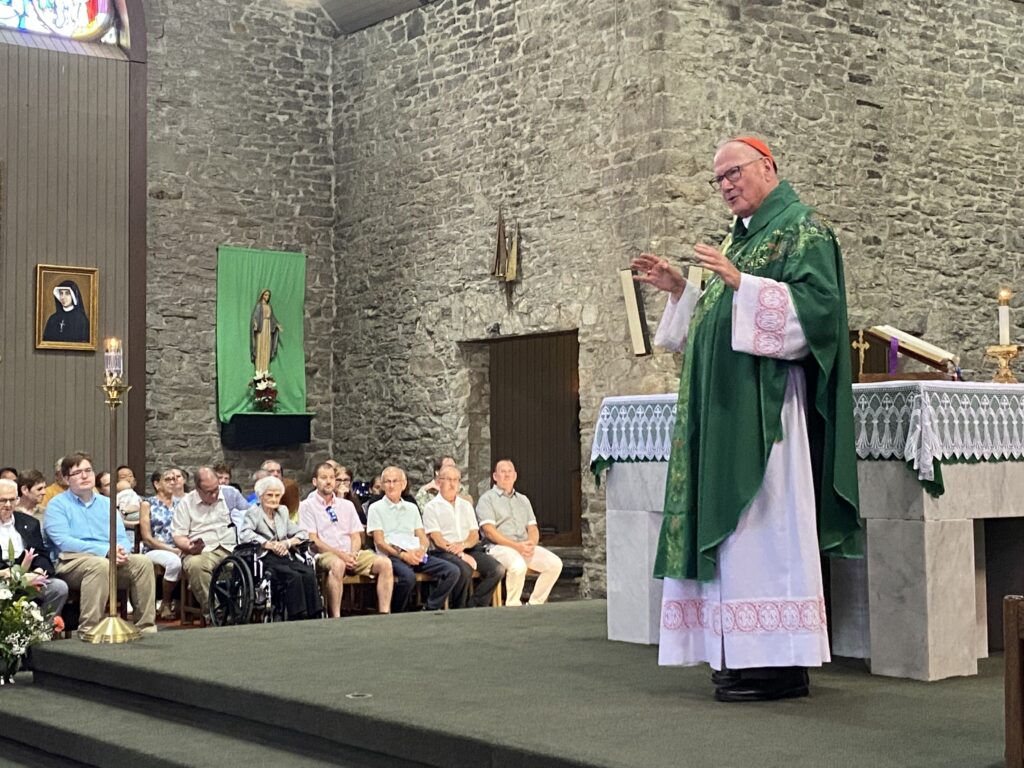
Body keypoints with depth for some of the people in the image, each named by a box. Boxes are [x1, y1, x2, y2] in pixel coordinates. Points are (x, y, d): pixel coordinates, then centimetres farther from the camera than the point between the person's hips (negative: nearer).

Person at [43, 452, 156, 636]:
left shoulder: (106, 503, 20)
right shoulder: (57, 504, 3)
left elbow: (122, 538, 13)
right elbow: (64, 542, -11)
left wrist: (121, 551, -14)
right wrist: (106, 550, -19)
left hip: (110, 559, 5)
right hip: (72, 561, -5)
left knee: (143, 562, -21)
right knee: (100, 565, -37)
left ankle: (146, 627, -18)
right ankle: (88, 631, -36)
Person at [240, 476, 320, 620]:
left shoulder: (283, 511, 24)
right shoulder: (254, 512, 7)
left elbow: (302, 534, 19)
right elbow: (244, 535, -12)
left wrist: (288, 543, -2)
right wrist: (270, 545, -17)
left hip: (285, 556, 5)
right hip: (265, 559, -5)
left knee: (309, 574, -26)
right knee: (294, 576, -33)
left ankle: (314, 618, -29)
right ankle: (296, 619, -33)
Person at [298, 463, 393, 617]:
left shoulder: (347, 505, 21)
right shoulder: (307, 506, 5)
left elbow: (356, 536, 16)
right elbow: (313, 541, -4)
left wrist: (353, 555, -7)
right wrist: (341, 555, -15)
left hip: (351, 554, 5)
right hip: (324, 555, -5)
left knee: (385, 563, -19)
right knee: (337, 564, -41)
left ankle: (384, 614, -23)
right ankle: (335, 618, -39)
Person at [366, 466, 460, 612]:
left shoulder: (412, 507, 24)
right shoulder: (376, 508, 9)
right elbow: (379, 542, -1)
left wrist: (421, 549, -6)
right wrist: (402, 555, -15)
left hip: (415, 555, 5)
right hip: (392, 556, -5)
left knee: (452, 571, -17)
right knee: (408, 576, -38)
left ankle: (430, 609, -10)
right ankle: (396, 615, -17)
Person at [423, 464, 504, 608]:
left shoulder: (466, 505, 22)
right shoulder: (432, 507, 5)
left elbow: (475, 535, 15)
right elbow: (437, 539, -5)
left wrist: (463, 545, -9)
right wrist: (461, 555, -16)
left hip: (469, 549, 5)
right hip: (444, 553, -5)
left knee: (498, 569, -20)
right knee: (464, 570, -36)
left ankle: (474, 607, -15)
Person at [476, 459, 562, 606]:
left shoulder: (523, 500, 24)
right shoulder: (487, 499, 4)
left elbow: (533, 528, 18)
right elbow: (489, 531, -9)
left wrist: (531, 543, -8)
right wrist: (516, 546, -18)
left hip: (525, 547, 6)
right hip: (499, 547, -6)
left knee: (555, 563, -16)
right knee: (518, 566, -37)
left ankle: (535, 603, -7)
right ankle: (512, 606, -17)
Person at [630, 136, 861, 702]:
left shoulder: (804, 230, -2)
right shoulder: (739, 237, 23)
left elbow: (816, 305, -16)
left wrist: (740, 283, -23)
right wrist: (680, 290, 15)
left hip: (766, 405, -9)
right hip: (725, 409, 9)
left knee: (763, 523, -12)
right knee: (732, 525, 5)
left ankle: (780, 662, -9)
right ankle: (745, 657, 8)